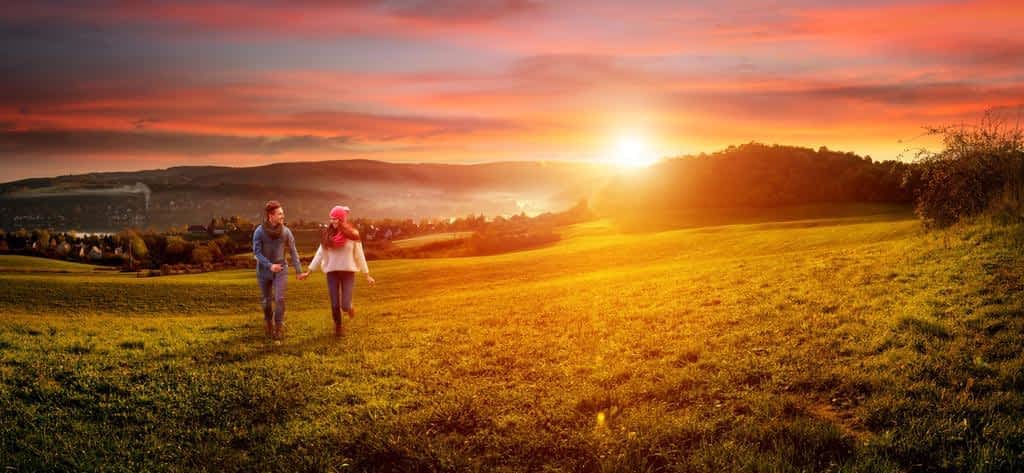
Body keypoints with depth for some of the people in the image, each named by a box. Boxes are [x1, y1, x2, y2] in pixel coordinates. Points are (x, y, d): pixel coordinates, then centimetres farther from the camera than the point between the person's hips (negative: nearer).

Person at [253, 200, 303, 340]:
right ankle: (268, 322, 35)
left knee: (279, 299, -11)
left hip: (281, 269, 0)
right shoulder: (259, 231, -12)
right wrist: (270, 265, -23)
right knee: (267, 300, 10)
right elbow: (256, 252, -12)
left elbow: (293, 251, -1)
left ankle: (279, 328, -1)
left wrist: (298, 270, -1)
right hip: (264, 270, 0)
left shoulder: (286, 231, -8)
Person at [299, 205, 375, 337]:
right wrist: (308, 271, 1)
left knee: (345, 305, -9)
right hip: (332, 273, 2)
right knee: (335, 305, 2)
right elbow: (320, 254, 4)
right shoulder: (327, 234, -1)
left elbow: (360, 256, -1)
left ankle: (349, 307, 27)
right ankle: (338, 327, 26)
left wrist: (367, 275, 1)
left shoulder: (352, 235, -7)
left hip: (348, 272, -2)